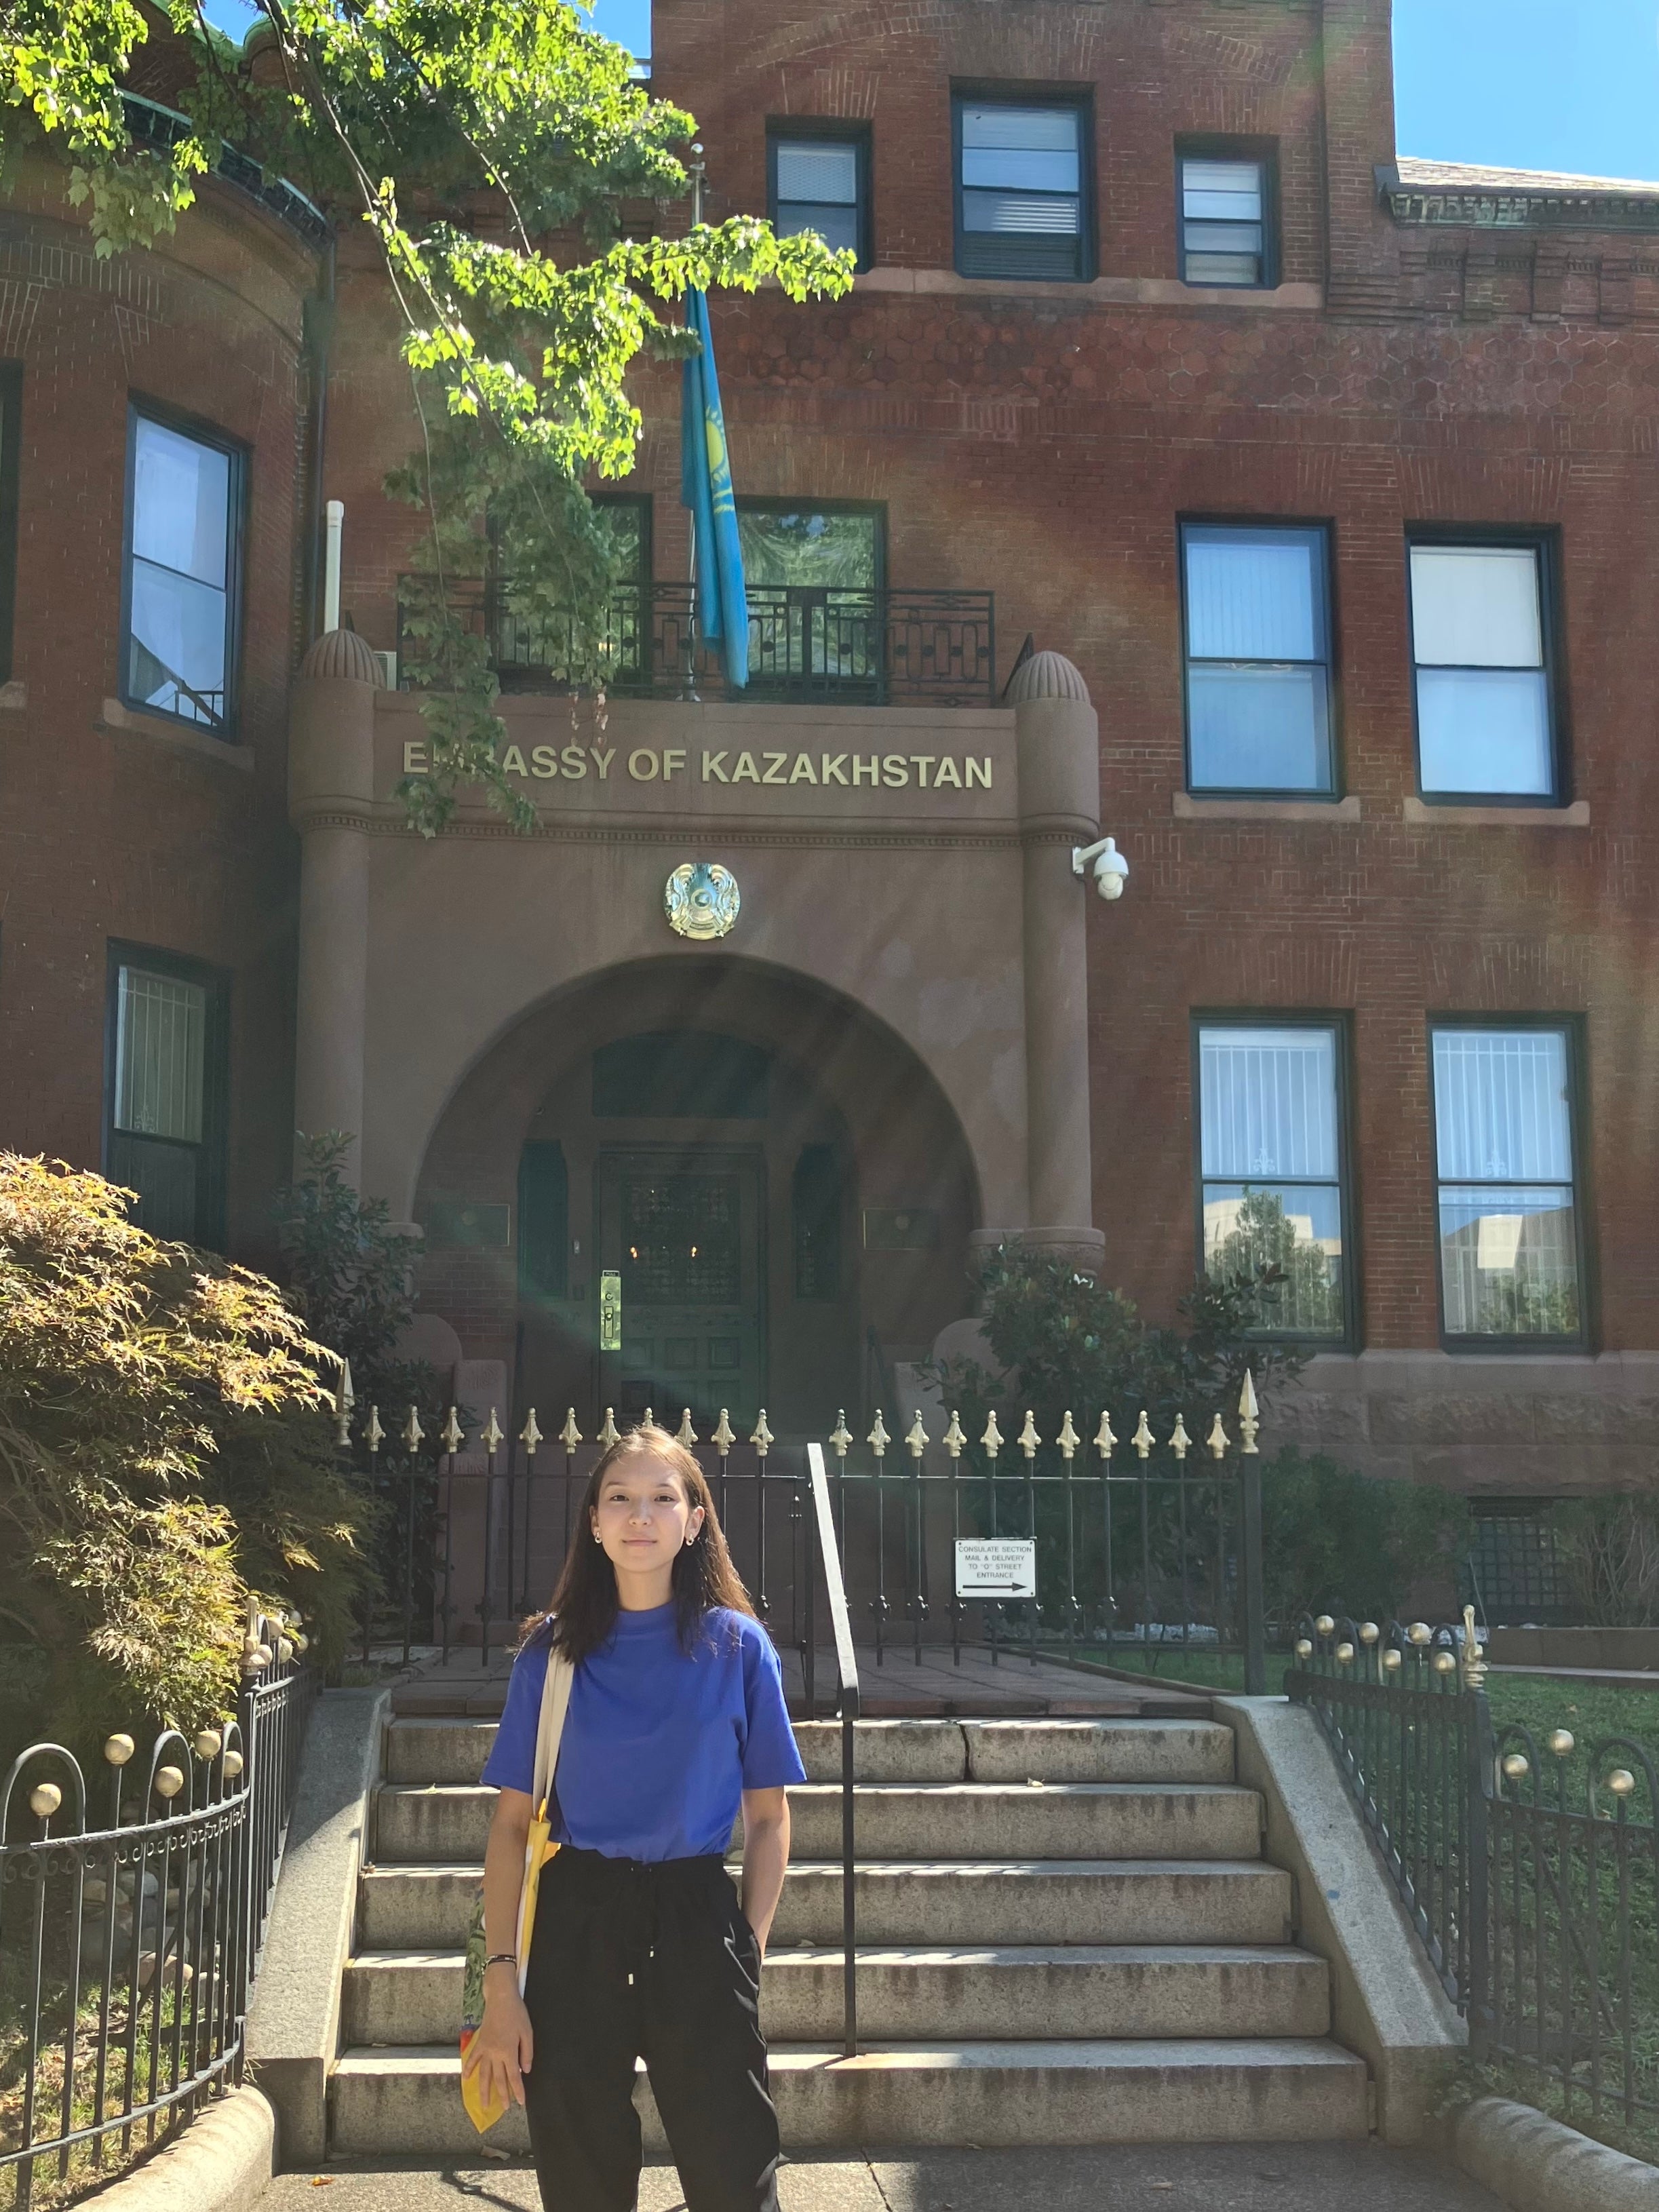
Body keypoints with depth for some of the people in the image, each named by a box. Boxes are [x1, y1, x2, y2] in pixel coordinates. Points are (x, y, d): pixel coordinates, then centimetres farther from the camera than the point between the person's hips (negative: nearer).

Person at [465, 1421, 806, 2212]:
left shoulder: (738, 1647, 0)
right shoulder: (551, 1652, 1)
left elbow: (768, 1816, 5)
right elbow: (511, 1823, 2)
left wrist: (750, 1950, -4)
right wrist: (500, 1981, -5)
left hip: (697, 1917, -1)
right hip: (577, 1920, 1)